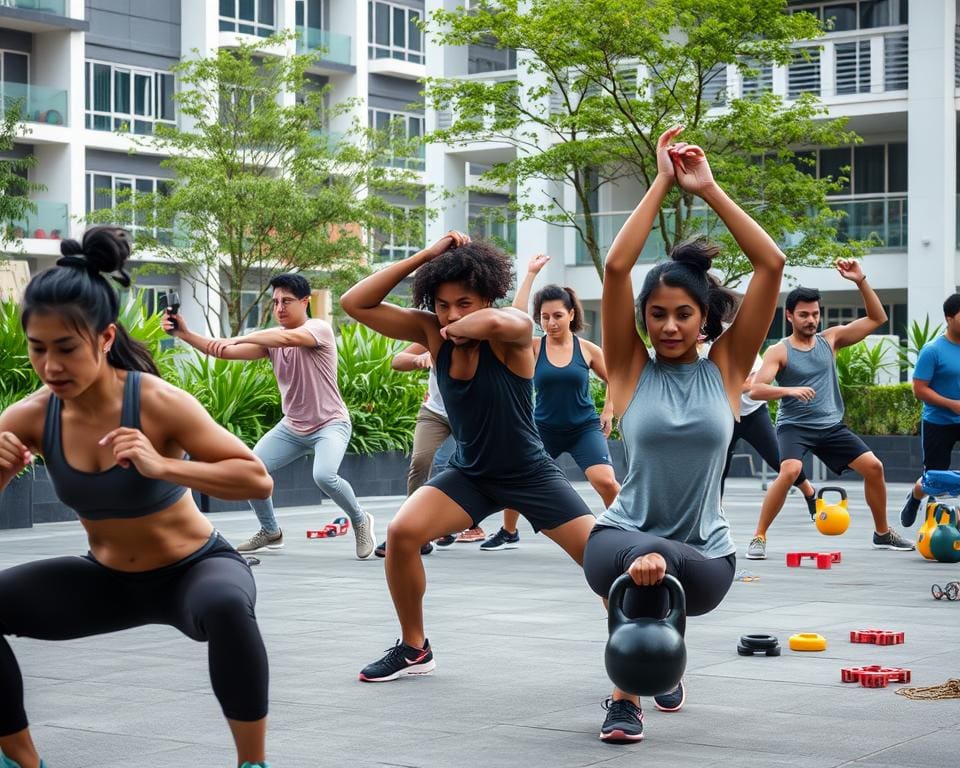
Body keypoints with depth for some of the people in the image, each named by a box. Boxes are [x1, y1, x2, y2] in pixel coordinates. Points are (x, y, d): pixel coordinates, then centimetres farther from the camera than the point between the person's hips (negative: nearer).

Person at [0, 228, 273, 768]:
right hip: (109, 579, 5)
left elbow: (259, 481, -24)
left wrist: (163, 466, -38)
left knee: (226, 606, -39)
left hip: (193, 568, -5)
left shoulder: (158, 403, -26)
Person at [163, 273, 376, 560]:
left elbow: (287, 337, -39)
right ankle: (270, 532, 19)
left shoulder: (319, 328, -17)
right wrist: (184, 334, -21)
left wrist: (234, 340, -45)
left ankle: (360, 521, 0)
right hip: (292, 426, 7)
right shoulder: (271, 339, 1)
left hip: (330, 424, -7)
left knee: (324, 476, -31)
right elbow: (226, 352, -8)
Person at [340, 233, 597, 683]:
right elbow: (355, 304, -18)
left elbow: (493, 322, -51)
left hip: (530, 474, -3)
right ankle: (414, 650, 2)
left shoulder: (515, 331, -24)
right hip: (469, 474, 3)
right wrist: (425, 256, -24)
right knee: (402, 533, -17)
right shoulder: (432, 332, -11)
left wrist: (458, 330, -28)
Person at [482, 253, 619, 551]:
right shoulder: (535, 347, -5)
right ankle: (509, 533, 29)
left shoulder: (587, 349, -4)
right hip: (544, 428, 2)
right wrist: (531, 274, -18)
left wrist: (608, 412, 1)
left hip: (585, 428, -2)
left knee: (606, 481, -21)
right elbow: (515, 317, -22)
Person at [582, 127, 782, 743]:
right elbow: (617, 268, -14)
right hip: (621, 539, -1)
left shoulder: (726, 369, 0)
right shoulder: (631, 369, -2)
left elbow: (772, 265, -8)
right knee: (643, 561, -37)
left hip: (705, 554, 1)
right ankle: (626, 695, -14)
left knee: (661, 571, -34)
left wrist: (708, 188, -8)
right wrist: (662, 183, -11)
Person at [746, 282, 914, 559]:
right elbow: (755, 390, -17)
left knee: (873, 466, -3)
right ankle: (758, 537, -18)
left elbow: (877, 319, 6)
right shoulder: (779, 352, -6)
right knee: (790, 470, -31)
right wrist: (790, 390, -34)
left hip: (831, 426, 5)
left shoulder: (830, 339, 6)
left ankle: (883, 534, 18)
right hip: (794, 426, -5)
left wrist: (861, 281, -6)